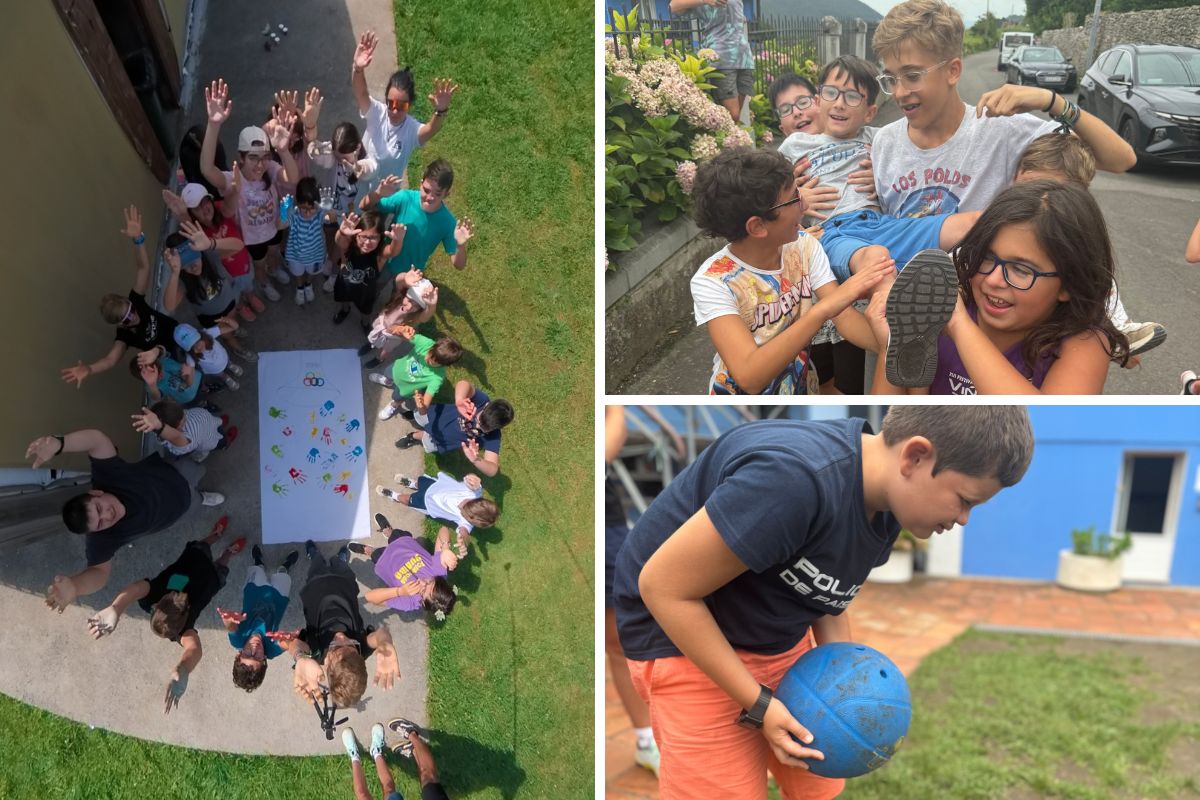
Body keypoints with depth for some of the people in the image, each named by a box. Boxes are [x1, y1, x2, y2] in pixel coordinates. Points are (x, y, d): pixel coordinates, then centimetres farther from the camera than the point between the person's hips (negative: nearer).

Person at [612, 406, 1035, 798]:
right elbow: (663, 587, -28)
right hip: (683, 638, -8)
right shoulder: (796, 481, -35)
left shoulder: (886, 505, -5)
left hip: (782, 638, 8)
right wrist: (758, 703, -22)